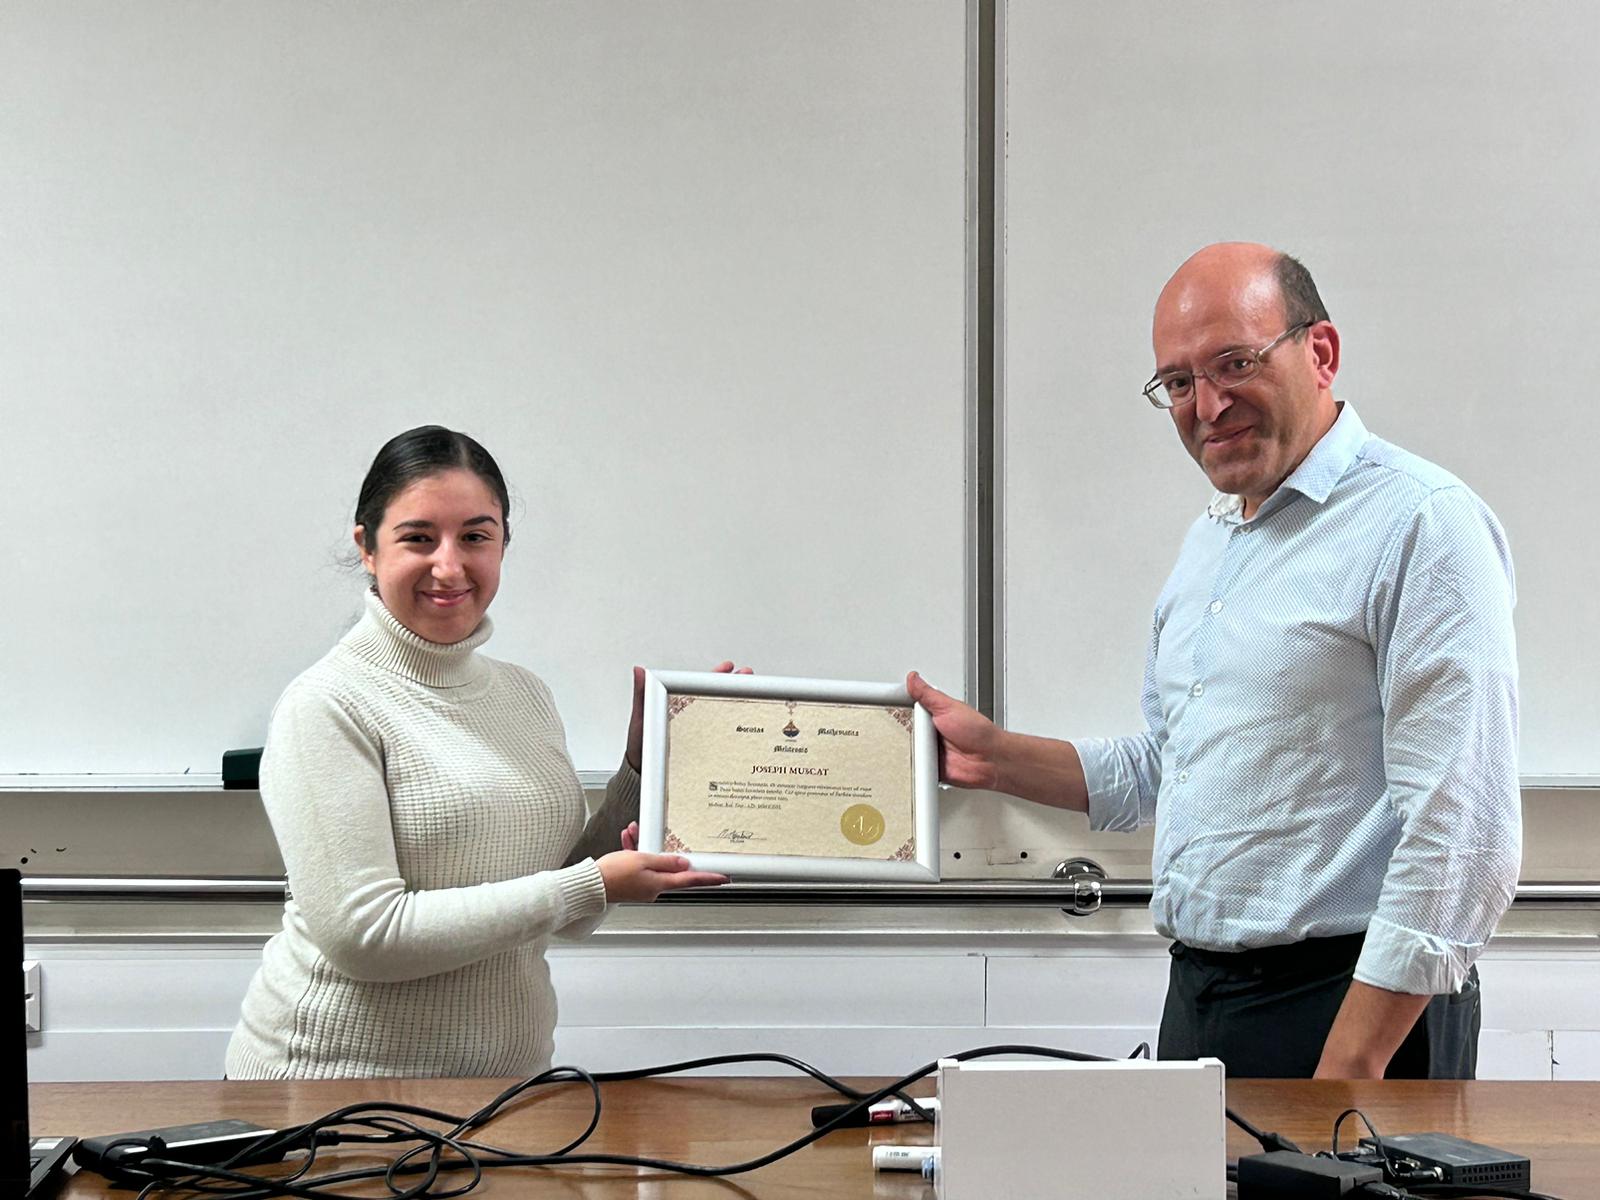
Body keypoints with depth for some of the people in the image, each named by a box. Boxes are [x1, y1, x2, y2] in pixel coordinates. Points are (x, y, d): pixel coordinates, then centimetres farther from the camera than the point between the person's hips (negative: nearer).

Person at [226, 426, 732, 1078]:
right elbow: (363, 936, -18)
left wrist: (641, 767, 3)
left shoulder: (526, 694, 10)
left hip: (507, 1075, 6)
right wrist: (592, 885, -16)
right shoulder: (328, 706, -10)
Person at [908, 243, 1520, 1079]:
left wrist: (1351, 1068, -23)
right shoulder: (1210, 542, 16)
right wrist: (994, 758, 15)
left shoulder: (1421, 524, -12)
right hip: (1196, 1004, 8)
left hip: (1357, 1009, -8)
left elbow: (1464, 838, -20)